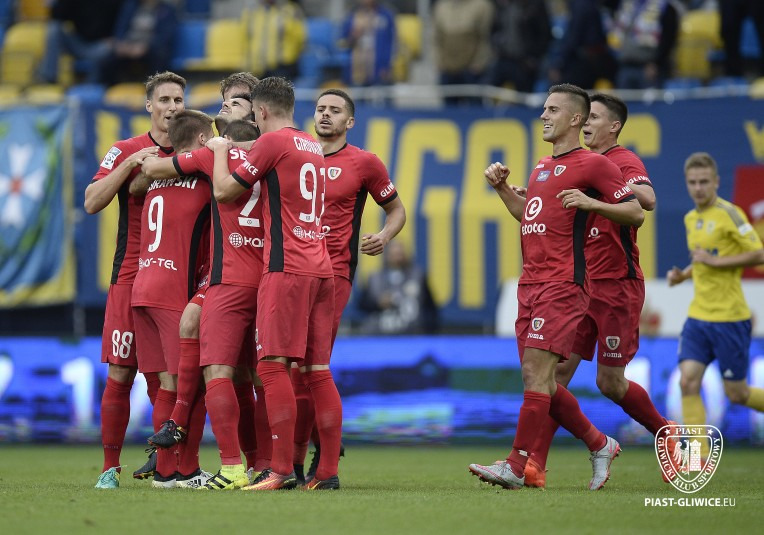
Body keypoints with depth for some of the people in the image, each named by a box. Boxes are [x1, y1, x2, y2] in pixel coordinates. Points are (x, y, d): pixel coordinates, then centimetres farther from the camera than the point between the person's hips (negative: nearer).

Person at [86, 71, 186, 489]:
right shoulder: (126, 151, 5)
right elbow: (92, 202, -5)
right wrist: (130, 164, -14)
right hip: (131, 277, -2)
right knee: (121, 372, -3)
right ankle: (110, 466, 3)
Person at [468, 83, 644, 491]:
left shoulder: (592, 164, -4)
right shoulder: (542, 167, 21)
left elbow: (635, 212, -6)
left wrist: (591, 202, -19)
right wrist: (503, 188, 21)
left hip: (562, 284, -9)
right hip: (530, 284, 9)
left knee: (537, 373, -13)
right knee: (538, 381, 7)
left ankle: (517, 467, -13)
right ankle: (600, 446, 22)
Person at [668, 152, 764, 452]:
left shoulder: (728, 214, -11)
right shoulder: (690, 219, 13)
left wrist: (715, 261, -19)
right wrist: (684, 274, 8)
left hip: (729, 317, -6)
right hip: (698, 315, 7)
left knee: (736, 393, 0)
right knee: (688, 381, -10)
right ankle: (700, 458, -9)